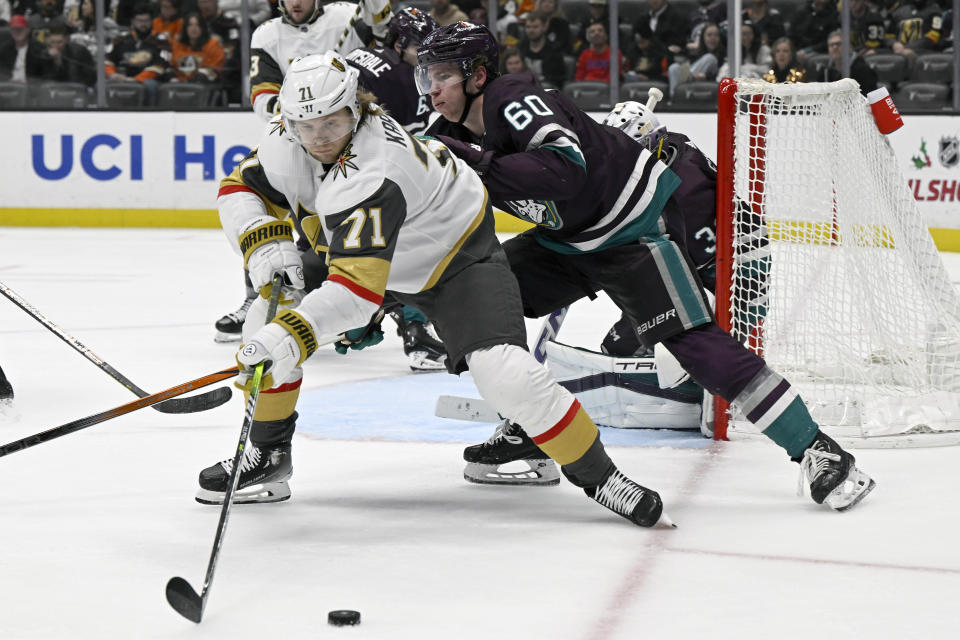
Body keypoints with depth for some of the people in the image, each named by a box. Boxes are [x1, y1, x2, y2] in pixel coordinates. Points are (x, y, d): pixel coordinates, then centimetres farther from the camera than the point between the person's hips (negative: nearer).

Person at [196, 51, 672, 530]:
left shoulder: (370, 175, -40)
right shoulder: (293, 147, -18)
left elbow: (358, 287, -48)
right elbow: (239, 188, -2)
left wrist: (290, 337, -58)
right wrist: (265, 245, -22)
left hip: (457, 255, -8)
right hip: (363, 251, 8)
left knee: (505, 373, -25)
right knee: (270, 313, -5)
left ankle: (598, 476, -7)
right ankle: (267, 455, 11)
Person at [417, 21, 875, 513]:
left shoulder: (515, 102, -26)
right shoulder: (456, 136, 2)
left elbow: (564, 168, -42)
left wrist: (478, 164, -42)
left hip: (635, 226, -9)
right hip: (568, 238, 9)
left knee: (690, 339, -20)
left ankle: (814, 449, -18)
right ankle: (527, 433, 11)